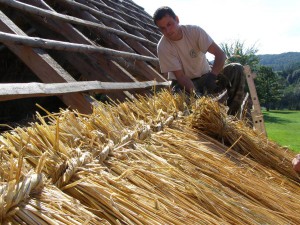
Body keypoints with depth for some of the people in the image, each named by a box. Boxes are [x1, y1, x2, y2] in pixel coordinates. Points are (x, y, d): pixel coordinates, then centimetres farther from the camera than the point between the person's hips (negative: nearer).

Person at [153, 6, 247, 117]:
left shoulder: (194, 31, -16)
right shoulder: (163, 47, -19)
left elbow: (220, 54, -21)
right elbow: (180, 76, -21)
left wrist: (212, 75, -40)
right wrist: (195, 93, -39)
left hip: (206, 76, 3)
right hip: (184, 83, -2)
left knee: (237, 69, -20)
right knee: (177, 93, -38)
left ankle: (232, 115, -16)